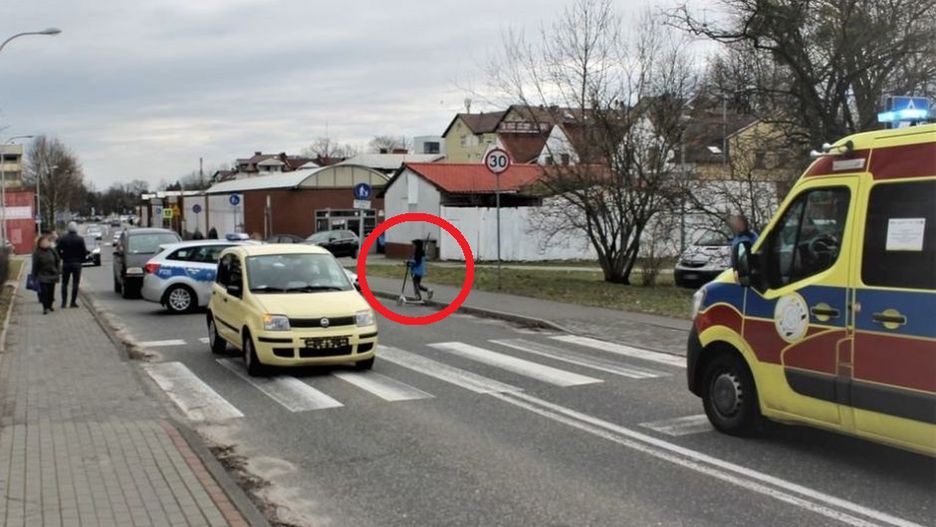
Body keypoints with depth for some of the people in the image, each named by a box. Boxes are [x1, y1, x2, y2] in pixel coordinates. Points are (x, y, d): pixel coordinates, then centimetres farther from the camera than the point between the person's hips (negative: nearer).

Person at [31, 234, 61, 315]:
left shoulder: (52, 251, 0)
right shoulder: (37, 253, -9)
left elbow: (58, 261, 9)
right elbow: (35, 266, -6)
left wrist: (58, 271, 2)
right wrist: (34, 276, -6)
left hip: (52, 275, 3)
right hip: (42, 276, -3)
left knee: (51, 291, 10)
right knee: (44, 291, -7)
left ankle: (50, 305, 26)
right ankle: (45, 307, -1)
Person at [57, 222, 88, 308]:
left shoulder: (62, 239, -3)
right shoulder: (80, 239, -8)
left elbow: (57, 250, -5)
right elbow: (84, 252, -9)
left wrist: (62, 257, 10)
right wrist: (81, 259, 7)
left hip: (66, 263, 2)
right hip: (77, 263, -2)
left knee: (64, 283, 10)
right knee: (75, 283, 3)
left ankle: (64, 302, 6)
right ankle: (73, 302, 2)